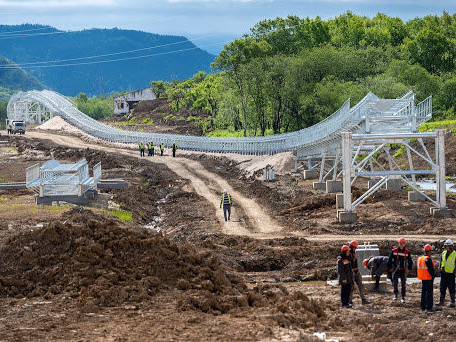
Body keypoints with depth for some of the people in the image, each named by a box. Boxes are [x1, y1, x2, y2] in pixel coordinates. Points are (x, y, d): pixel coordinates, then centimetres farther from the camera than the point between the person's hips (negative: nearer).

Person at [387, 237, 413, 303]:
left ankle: (403, 298, 6)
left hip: (403, 270, 0)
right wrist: (389, 268, 0)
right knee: (395, 283, 3)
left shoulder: (407, 252, 0)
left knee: (403, 284, 1)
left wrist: (409, 269, 0)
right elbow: (389, 260, 4)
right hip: (396, 270, 0)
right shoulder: (394, 251, -2)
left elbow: (410, 262, 10)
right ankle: (396, 294, 27)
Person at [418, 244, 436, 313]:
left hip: (423, 279, 8)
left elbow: (418, 268, 16)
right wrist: (433, 275, -6)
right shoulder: (428, 259, -17)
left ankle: (423, 307, 18)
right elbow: (431, 269, -19)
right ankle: (429, 308, -5)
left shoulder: (420, 259, 9)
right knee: (429, 293, -4)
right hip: (429, 279, -8)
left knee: (423, 292, 14)